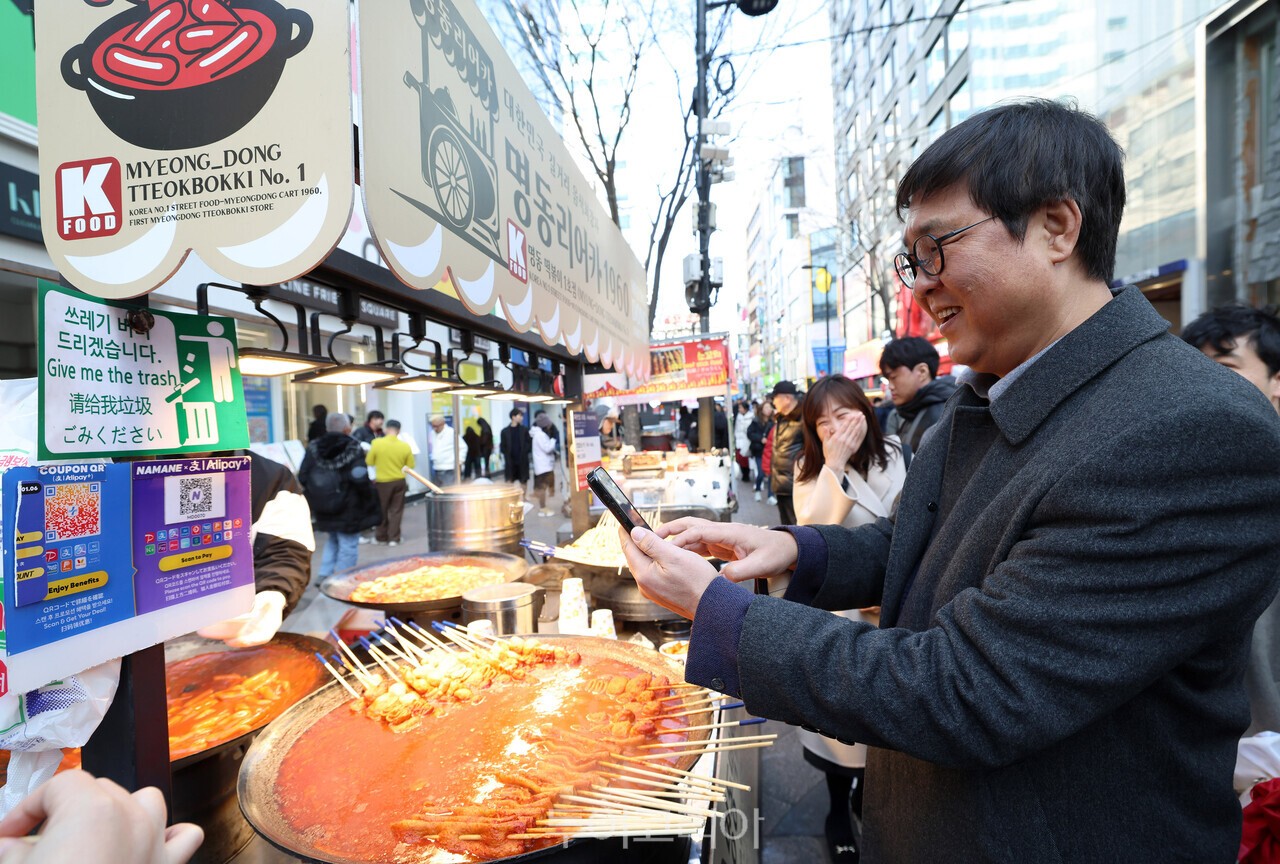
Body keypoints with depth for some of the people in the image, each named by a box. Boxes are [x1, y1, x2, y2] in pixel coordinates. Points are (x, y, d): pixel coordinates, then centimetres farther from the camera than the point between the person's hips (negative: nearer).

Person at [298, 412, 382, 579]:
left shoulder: (313, 448, 2)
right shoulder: (353, 449, -15)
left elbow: (302, 477, 1)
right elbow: (360, 479, -23)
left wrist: (315, 496, 14)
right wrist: (370, 501, -8)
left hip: (323, 507, 6)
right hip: (348, 508, -6)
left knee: (333, 540, 25)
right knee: (348, 546, 4)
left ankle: (325, 575, 20)